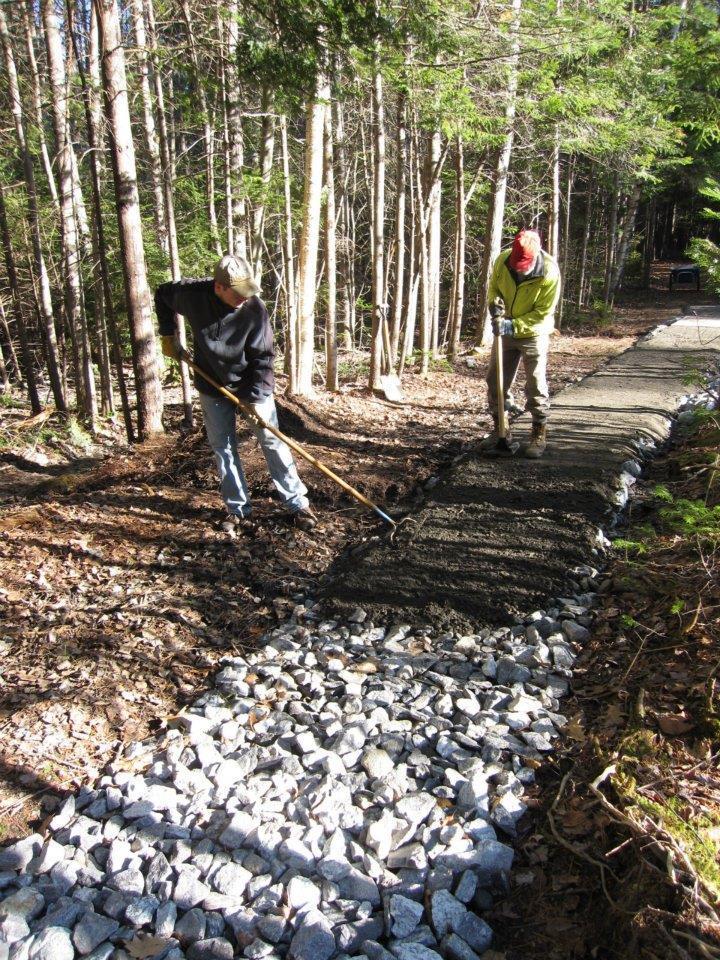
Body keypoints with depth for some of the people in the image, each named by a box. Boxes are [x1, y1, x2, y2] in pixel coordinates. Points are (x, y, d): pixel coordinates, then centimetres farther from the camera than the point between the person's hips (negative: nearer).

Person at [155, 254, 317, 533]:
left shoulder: (255, 308, -24)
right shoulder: (191, 295, -17)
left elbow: (263, 356, -18)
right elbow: (162, 294, 6)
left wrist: (257, 396, -24)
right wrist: (168, 334, 2)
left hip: (252, 385, -3)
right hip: (213, 387, 3)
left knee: (272, 441, -1)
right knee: (223, 447, 7)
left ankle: (298, 503, 7)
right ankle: (238, 509, 18)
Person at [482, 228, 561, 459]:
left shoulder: (549, 273, -24)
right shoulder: (502, 260, -14)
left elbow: (543, 313, -20)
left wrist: (514, 325, -28)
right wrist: (495, 303, -18)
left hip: (534, 334, -4)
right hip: (505, 330, 4)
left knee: (536, 386, -3)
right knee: (495, 381, 8)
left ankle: (539, 435, 9)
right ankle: (499, 429, 23)